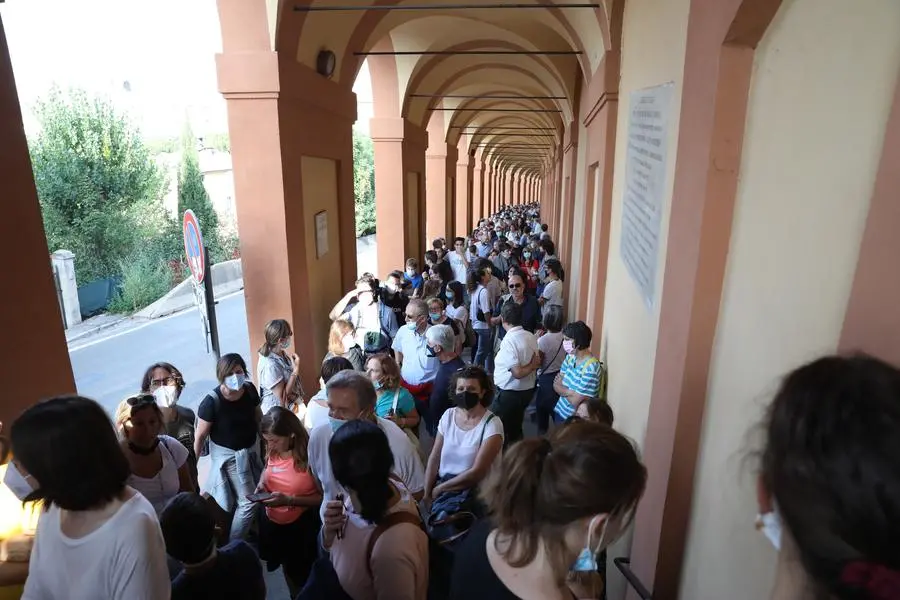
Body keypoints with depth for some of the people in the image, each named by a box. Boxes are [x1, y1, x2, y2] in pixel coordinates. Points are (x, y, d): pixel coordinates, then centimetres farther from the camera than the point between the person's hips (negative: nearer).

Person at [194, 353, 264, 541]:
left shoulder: (250, 389, -10)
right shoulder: (212, 401, -25)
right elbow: (200, 436, -16)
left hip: (251, 449, 5)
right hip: (228, 455, -5)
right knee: (248, 501, -3)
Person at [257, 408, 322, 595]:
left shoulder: (309, 456, -27)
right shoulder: (273, 451, -8)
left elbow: (323, 497, -20)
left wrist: (289, 499, -28)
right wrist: (261, 483, -7)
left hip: (300, 526, -6)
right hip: (272, 521, 6)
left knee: (300, 575, 13)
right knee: (285, 566, 26)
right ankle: (293, 595, 51)